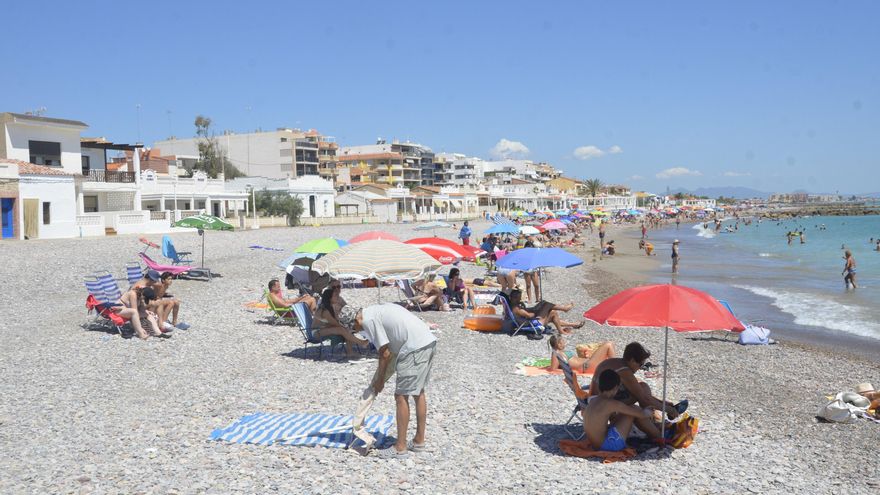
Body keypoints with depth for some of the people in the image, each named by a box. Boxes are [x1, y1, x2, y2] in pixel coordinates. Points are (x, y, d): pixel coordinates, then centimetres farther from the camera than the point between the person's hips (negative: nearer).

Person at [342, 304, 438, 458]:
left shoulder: (368, 320, -8)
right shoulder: (376, 310, 21)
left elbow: (385, 353, -6)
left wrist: (379, 380, 5)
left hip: (415, 348, -10)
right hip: (429, 341, 10)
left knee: (401, 396, -1)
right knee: (419, 392, 18)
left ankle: (400, 448, 5)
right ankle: (419, 441, 28)